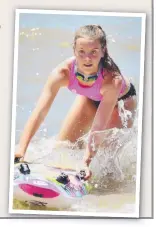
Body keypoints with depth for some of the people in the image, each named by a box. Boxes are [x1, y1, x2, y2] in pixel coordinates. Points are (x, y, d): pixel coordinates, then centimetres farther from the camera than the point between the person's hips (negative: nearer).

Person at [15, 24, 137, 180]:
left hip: (121, 98, -3)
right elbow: (39, 112, -41)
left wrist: (86, 161, -53)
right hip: (90, 97, 3)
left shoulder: (113, 79, -44)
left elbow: (98, 127, -44)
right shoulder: (62, 72, -37)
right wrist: (21, 149, -50)